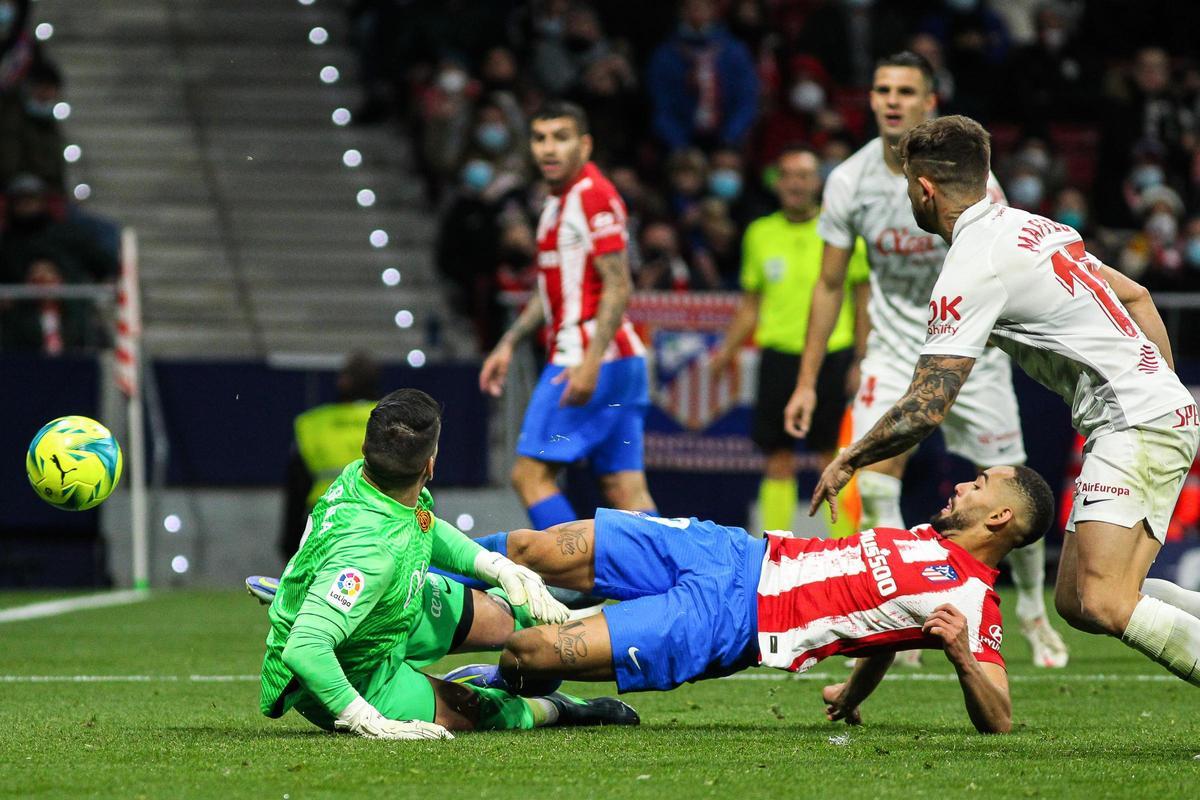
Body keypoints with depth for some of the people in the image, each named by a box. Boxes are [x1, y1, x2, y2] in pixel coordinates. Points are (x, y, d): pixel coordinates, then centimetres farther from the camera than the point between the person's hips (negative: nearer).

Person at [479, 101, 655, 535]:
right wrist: (508, 344, 28)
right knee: (625, 489, 4)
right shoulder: (558, 201, 19)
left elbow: (618, 285, -19)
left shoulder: (593, 195, -12)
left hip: (594, 359, -10)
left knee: (530, 473, -8)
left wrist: (590, 362, -26)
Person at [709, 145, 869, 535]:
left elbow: (864, 299, 3)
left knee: (835, 462, -2)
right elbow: (751, 304, 17)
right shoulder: (760, 233, 10)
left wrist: (861, 360, -4)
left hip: (833, 354, -2)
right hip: (779, 355, 3)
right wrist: (728, 349, 4)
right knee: (779, 462, 2)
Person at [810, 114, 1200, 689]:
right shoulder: (1029, 226, 17)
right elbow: (1137, 297, 25)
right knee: (1076, 600, 5)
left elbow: (927, 408, -14)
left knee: (1104, 603, -21)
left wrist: (847, 459, 1)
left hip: (1136, 425, -10)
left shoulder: (971, 270, -12)